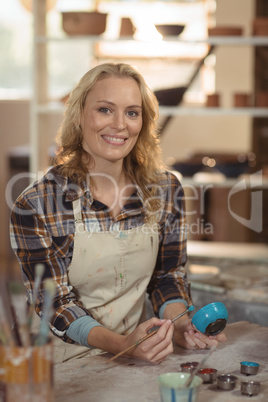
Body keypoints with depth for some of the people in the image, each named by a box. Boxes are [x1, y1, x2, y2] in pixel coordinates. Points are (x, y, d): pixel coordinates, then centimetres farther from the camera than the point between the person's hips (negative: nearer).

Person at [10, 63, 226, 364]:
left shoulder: (166, 190, -1)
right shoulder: (37, 205, -13)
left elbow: (168, 276, 8)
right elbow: (54, 303, -11)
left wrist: (181, 325, -12)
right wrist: (121, 344, -26)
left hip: (139, 352, 3)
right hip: (67, 360, -3)